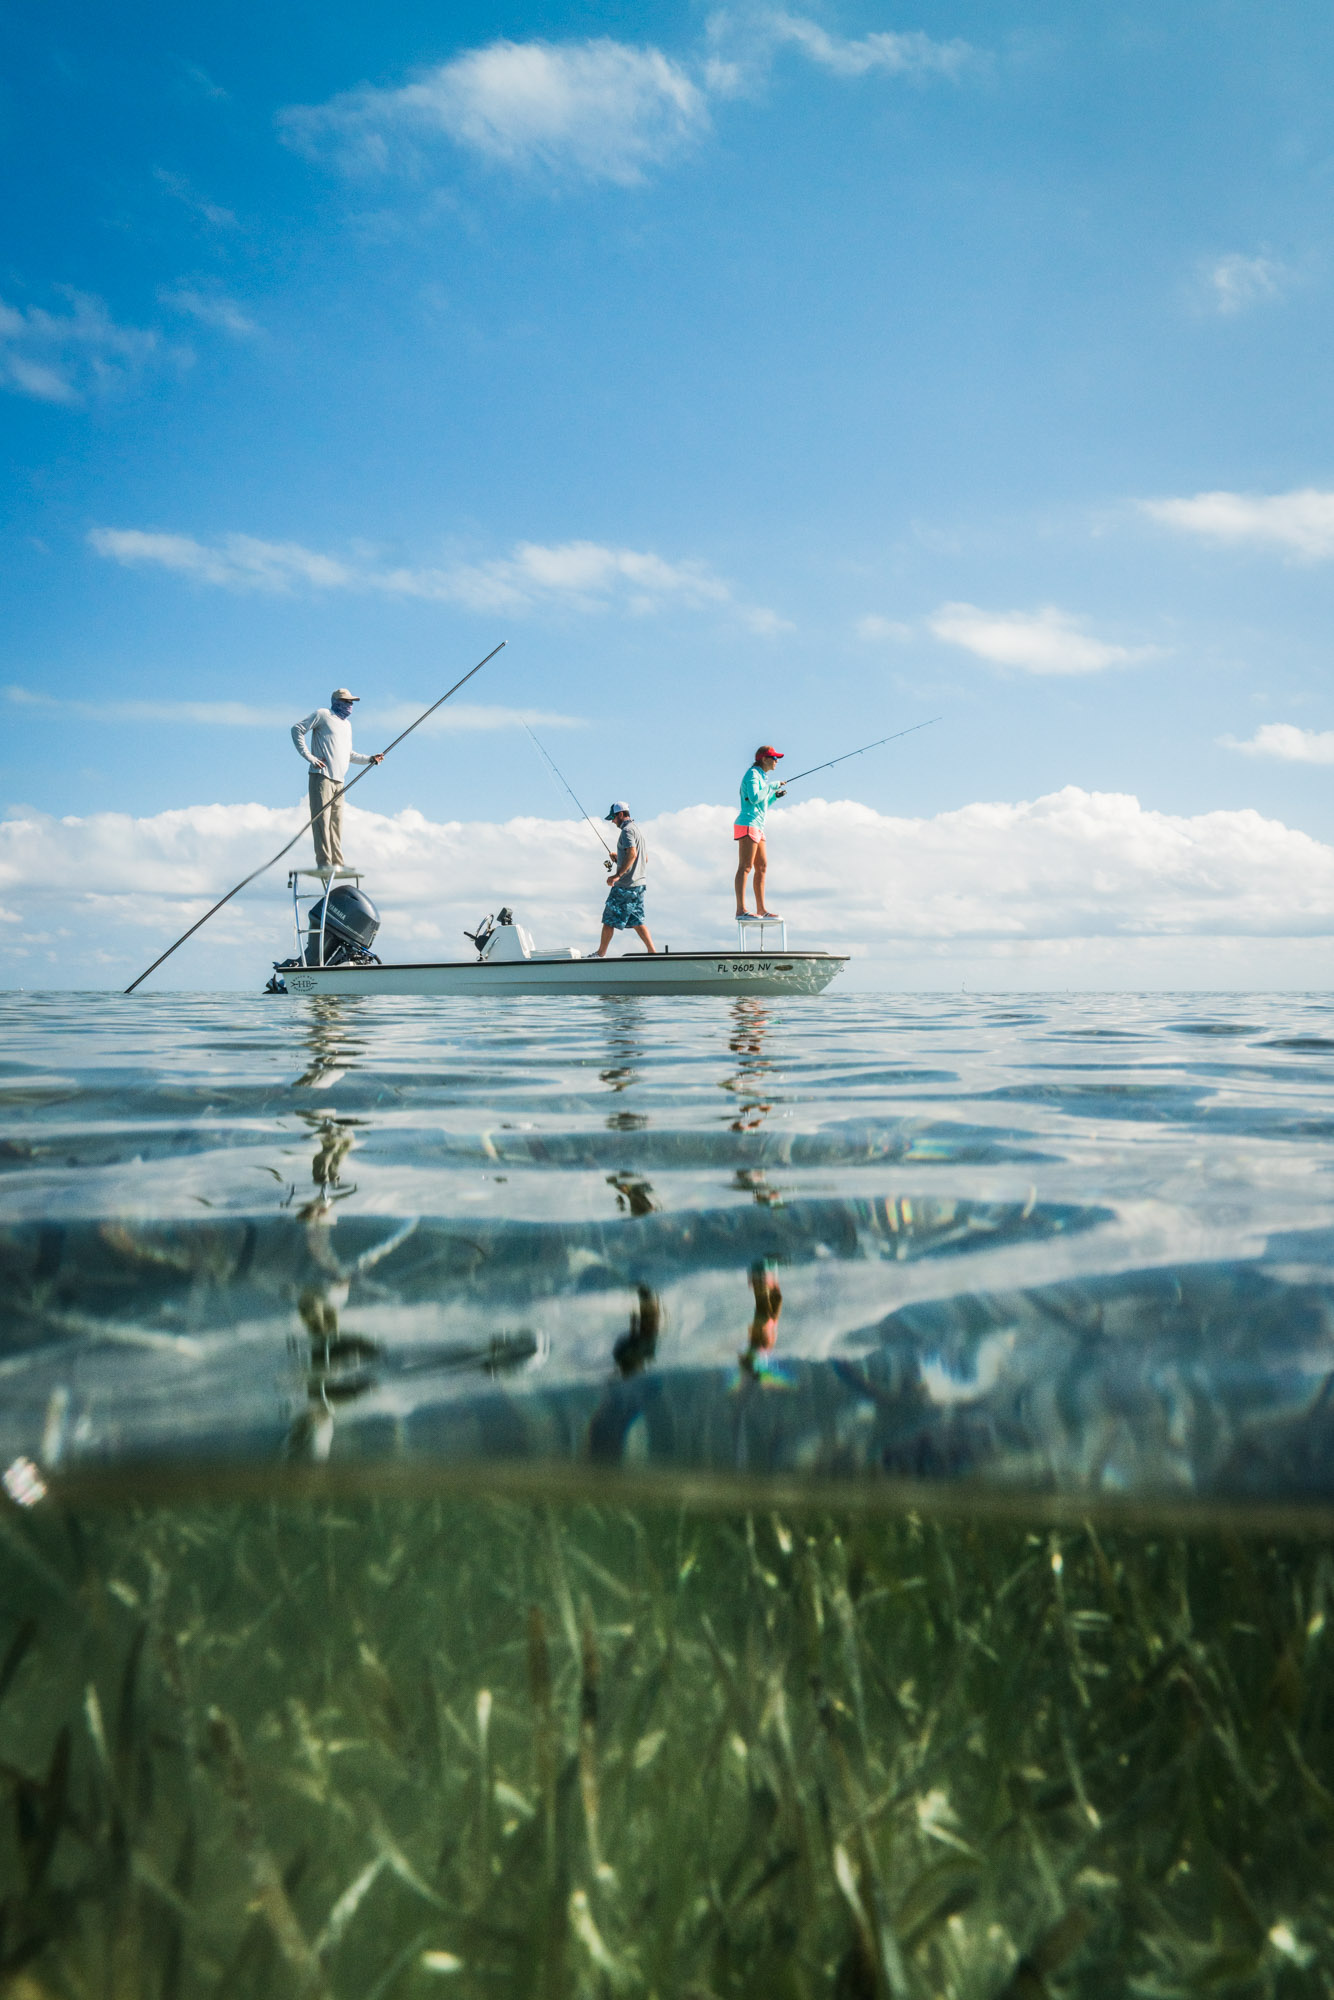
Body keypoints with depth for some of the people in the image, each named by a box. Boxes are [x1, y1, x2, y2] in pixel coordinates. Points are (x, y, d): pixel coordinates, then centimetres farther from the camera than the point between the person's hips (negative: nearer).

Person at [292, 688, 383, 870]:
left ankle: (337, 863, 6)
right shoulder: (322, 715, 1)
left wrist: (369, 759, 16)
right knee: (321, 819, -11)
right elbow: (297, 729, -4)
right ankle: (324, 862, -14)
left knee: (336, 821, 5)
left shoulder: (347, 724, 24)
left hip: (339, 780, 7)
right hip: (321, 776, -7)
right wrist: (309, 756, -11)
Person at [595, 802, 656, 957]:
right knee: (636, 921, 9)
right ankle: (653, 951, 2)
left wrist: (617, 875, -27)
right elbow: (645, 858, 24)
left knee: (609, 920, -1)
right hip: (638, 883, 10)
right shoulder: (637, 829, 19)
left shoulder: (627, 830, -11)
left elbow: (632, 854, -25)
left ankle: (600, 954, 5)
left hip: (625, 885, -9)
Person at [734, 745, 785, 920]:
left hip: (757, 827, 10)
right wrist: (771, 786, -12)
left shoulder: (761, 776, 22)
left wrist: (774, 796, 14)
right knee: (745, 866, -16)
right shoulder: (752, 774, -7)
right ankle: (741, 910, -22)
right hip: (748, 824, -10)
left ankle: (761, 908, 14)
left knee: (762, 867, 10)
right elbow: (754, 798, -22)